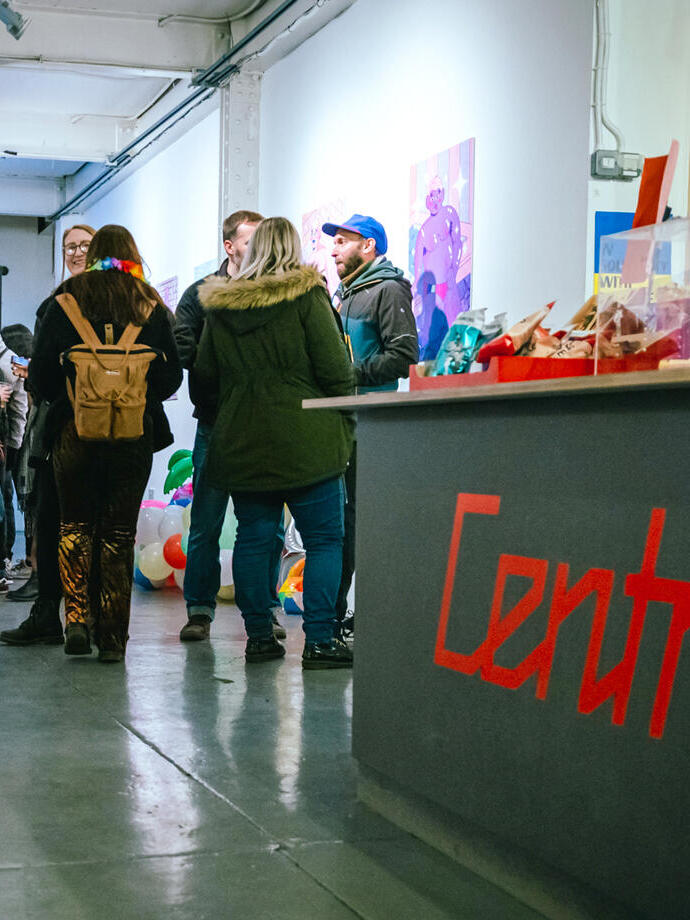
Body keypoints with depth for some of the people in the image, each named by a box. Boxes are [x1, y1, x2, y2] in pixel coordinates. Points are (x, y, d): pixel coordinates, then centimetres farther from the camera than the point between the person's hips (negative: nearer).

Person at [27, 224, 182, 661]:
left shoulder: (67, 299, 1)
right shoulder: (152, 306, 3)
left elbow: (40, 372, 0)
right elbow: (173, 375, 5)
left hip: (76, 429, 0)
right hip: (135, 435, 1)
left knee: (75, 525, 13)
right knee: (119, 534, 6)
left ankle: (77, 616, -3)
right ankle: (113, 637, 6)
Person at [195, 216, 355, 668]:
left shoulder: (219, 305, 7)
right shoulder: (307, 296, -6)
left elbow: (205, 372, 15)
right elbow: (335, 370, -8)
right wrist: (345, 426, 2)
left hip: (240, 442, 4)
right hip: (305, 441, -4)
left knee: (253, 539, 10)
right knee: (324, 538, 0)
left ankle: (259, 636, 12)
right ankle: (320, 640, -4)